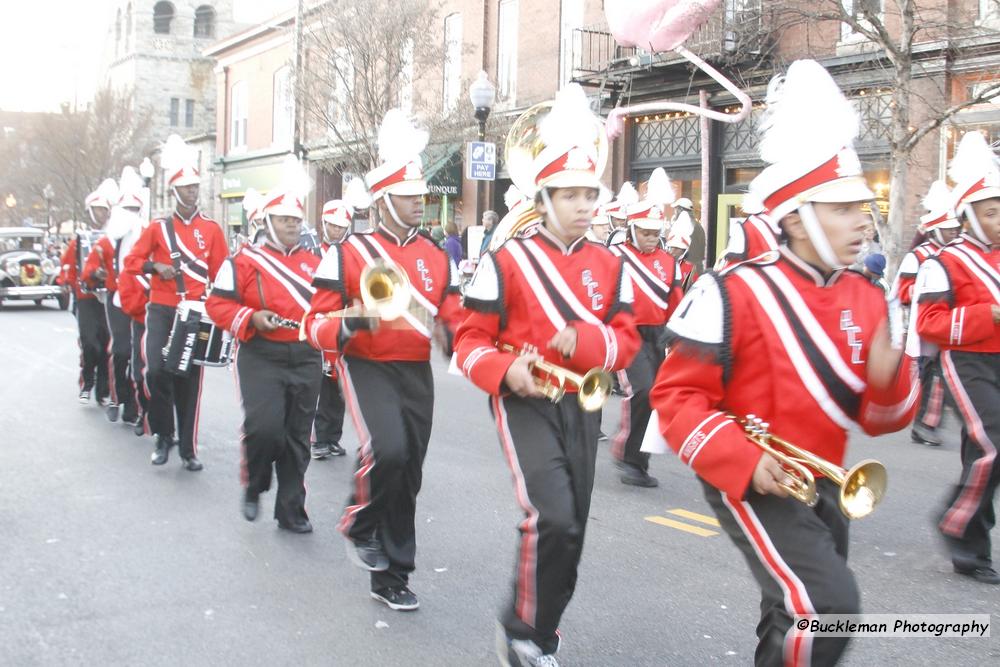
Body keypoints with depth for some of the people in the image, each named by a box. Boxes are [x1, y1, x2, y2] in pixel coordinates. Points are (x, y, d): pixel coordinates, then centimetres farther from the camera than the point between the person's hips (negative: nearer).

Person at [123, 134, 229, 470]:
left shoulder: (212, 229, 4)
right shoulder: (157, 227, 3)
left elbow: (222, 272, 6)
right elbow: (132, 262, 5)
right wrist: (156, 267, -13)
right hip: (162, 311, -1)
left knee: (190, 379, 5)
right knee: (156, 370, -17)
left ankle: (189, 449, 14)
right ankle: (163, 436, 4)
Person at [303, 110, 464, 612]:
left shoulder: (437, 258, 9)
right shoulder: (349, 254, -5)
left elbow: (453, 319, 12)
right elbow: (316, 325, -7)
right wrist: (355, 322, -27)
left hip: (418, 375, 5)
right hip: (368, 369, -5)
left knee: (408, 475, 8)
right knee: (387, 449, -28)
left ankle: (391, 578, 21)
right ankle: (360, 525, 3)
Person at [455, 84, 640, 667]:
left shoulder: (610, 266, 6)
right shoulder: (507, 261, -6)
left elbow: (628, 341, 3)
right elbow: (471, 339, -5)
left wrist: (583, 341, -18)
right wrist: (505, 370, -25)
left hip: (583, 405, 5)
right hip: (525, 402, -5)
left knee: (572, 526, 9)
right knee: (552, 517, -21)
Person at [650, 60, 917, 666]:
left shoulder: (867, 300, 3)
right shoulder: (734, 295, -17)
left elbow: (881, 418, 6)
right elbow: (676, 396, -16)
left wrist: (889, 375, -17)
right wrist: (745, 459, -27)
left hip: (822, 484, 7)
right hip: (751, 482, -7)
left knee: (796, 614, 21)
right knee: (829, 605, -23)